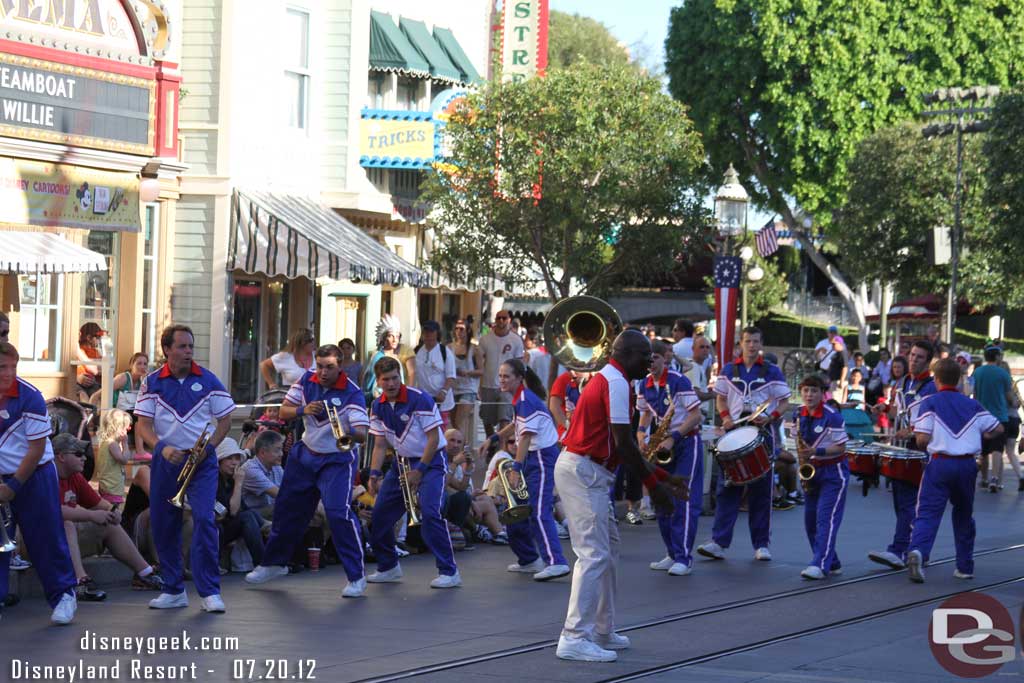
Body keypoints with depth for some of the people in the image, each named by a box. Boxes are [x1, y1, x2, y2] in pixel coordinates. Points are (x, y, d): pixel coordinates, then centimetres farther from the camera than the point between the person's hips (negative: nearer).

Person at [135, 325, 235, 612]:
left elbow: (225, 421, 3)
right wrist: (162, 447, -19)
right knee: (163, 524, 4)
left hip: (201, 461, -2)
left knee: (204, 519, -14)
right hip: (167, 461, 2)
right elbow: (143, 424, -1)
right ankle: (174, 590, 17)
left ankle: (210, 591, -9)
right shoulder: (152, 382, 2)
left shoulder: (208, 380, 0)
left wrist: (207, 448, -11)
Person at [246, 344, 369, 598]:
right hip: (306, 454, 6)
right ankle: (274, 563, 39)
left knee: (338, 512, -22)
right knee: (287, 508, 15)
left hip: (337, 460, -6)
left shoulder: (351, 393, -22)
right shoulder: (307, 380, -7)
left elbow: (362, 434, -31)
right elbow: (283, 411, -1)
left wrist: (351, 433, -54)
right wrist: (303, 410, -22)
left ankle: (356, 577, -12)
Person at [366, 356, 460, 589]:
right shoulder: (378, 407, 0)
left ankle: (449, 572, -17)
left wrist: (420, 471, -19)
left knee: (429, 513, -23)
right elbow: (380, 444, 7)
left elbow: (433, 438, -17)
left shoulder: (419, 399, -19)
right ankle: (388, 567, 23)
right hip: (403, 462, 7)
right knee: (380, 514, 5)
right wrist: (374, 474, -6)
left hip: (431, 460, -7)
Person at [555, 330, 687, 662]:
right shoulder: (616, 383, -14)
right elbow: (623, 442, -18)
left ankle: (601, 631, 22)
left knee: (607, 548, 16)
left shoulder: (607, 379, 19)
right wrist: (654, 486, -10)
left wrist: (662, 476, 17)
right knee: (594, 554, -12)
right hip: (584, 472, -11)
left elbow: (620, 444, 20)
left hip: (585, 472, 11)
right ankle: (575, 638, -14)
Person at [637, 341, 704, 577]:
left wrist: (673, 437, -23)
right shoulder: (645, 386, 3)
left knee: (684, 501, -12)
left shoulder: (678, 381, -17)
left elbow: (696, 415, -16)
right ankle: (672, 554, 13)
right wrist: (641, 430, -2)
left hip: (687, 442, -7)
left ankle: (684, 558, -13)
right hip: (665, 445, 7)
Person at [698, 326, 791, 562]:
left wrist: (769, 417, -15)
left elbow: (783, 403, 3)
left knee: (761, 490, 3)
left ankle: (761, 544, 9)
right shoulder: (729, 370, 9)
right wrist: (725, 417, -4)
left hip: (763, 433, -1)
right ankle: (719, 542, -6)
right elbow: (720, 398, 15)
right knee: (727, 487, -4)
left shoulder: (772, 372, 4)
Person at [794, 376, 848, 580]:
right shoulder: (800, 415, 4)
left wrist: (816, 451, -27)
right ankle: (832, 563, 19)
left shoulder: (832, 416, -16)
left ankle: (820, 565, -21)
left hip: (833, 472, -7)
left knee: (826, 518, -15)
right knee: (810, 521, 7)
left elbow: (841, 448, -16)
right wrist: (802, 456, -1)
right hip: (812, 472, 7)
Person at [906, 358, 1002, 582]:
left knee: (927, 513, -6)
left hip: (940, 463, -3)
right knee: (964, 514, 18)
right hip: (967, 464, 3)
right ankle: (965, 566, 22)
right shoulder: (972, 404, 10)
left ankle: (917, 550, -33)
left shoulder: (930, 403, -2)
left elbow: (922, 439, -10)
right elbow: (997, 429, 11)